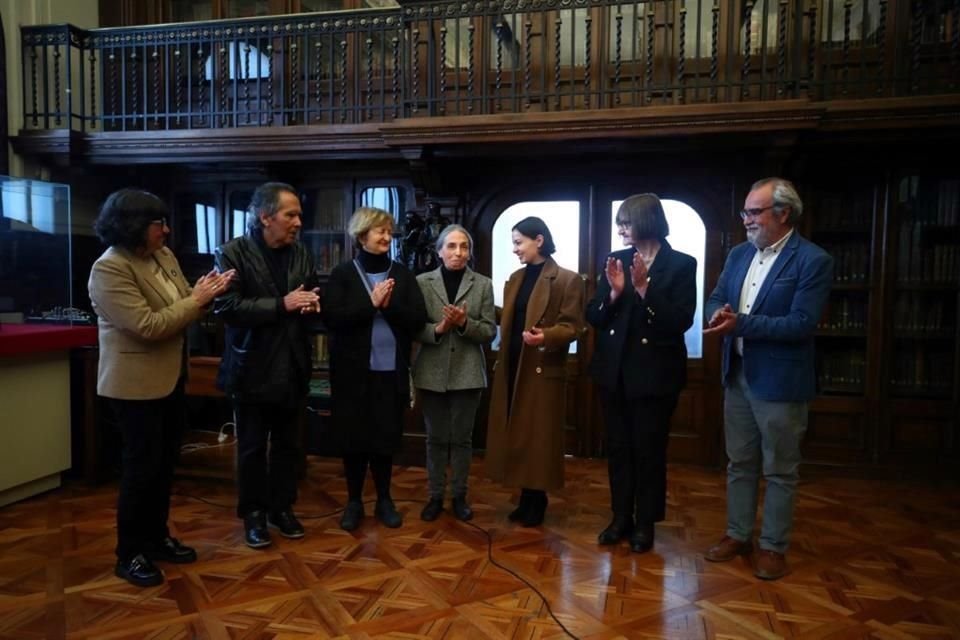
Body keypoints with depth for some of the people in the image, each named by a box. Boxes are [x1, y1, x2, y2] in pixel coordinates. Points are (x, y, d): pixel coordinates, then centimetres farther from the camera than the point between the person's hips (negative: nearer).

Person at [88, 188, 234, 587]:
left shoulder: (163, 255, 5)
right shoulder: (109, 269, -20)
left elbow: (184, 307, 9)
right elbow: (148, 326, -26)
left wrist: (205, 294, -11)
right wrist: (195, 300, -20)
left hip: (170, 377, 8)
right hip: (136, 382, -8)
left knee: (165, 463, 17)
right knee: (142, 466, 2)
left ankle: (157, 536, 33)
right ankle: (130, 554, 20)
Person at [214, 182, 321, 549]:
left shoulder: (301, 254, 7)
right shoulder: (233, 253, -8)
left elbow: (313, 301, 15)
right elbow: (226, 307, -18)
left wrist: (313, 306, -10)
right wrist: (281, 305, -23)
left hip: (291, 367, 5)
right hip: (253, 369, -4)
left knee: (287, 445, 16)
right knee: (252, 447, 9)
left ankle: (282, 508, 32)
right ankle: (253, 515, 25)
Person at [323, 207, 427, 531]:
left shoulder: (402, 274, 6)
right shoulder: (343, 273, 0)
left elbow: (418, 319, -1)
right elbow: (332, 318, -11)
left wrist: (390, 305, -17)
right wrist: (370, 303, -18)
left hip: (391, 370, 2)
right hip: (353, 370, -1)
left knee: (387, 437, 9)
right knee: (354, 437, 7)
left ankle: (384, 500, 26)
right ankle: (354, 502, 24)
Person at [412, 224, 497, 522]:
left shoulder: (483, 284, 2)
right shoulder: (422, 282, 2)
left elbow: (490, 331, -1)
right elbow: (413, 328, -1)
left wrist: (464, 323, -18)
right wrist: (437, 329, -19)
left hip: (467, 372, 0)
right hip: (432, 372, 0)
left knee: (462, 437, 8)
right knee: (435, 438, 9)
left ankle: (459, 495, 22)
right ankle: (435, 495, 22)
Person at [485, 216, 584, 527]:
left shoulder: (567, 279, -8)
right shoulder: (515, 278, 14)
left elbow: (573, 326, -13)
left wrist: (546, 336, -29)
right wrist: (501, 362, 12)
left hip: (543, 370, -7)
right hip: (512, 368, 7)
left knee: (538, 437, 1)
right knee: (516, 435, 10)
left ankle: (536, 501, 16)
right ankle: (526, 498, 22)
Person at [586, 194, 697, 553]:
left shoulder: (681, 265, -6)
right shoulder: (616, 260, 4)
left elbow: (681, 321, -15)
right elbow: (593, 318, 2)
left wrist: (644, 289, -22)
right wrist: (614, 293, -16)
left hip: (654, 373, -4)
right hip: (614, 371, 4)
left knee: (649, 450, 7)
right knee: (618, 448, 13)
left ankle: (645, 523, 24)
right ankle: (621, 518, 27)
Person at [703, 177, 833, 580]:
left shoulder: (813, 260, -13)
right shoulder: (739, 254, 8)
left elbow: (802, 323, -21)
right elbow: (716, 298, 9)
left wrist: (741, 323, -26)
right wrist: (719, 314, -15)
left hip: (780, 381, -6)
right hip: (738, 375, 7)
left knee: (780, 471, 8)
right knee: (739, 463, 16)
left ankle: (773, 547, 22)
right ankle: (738, 534, 31)